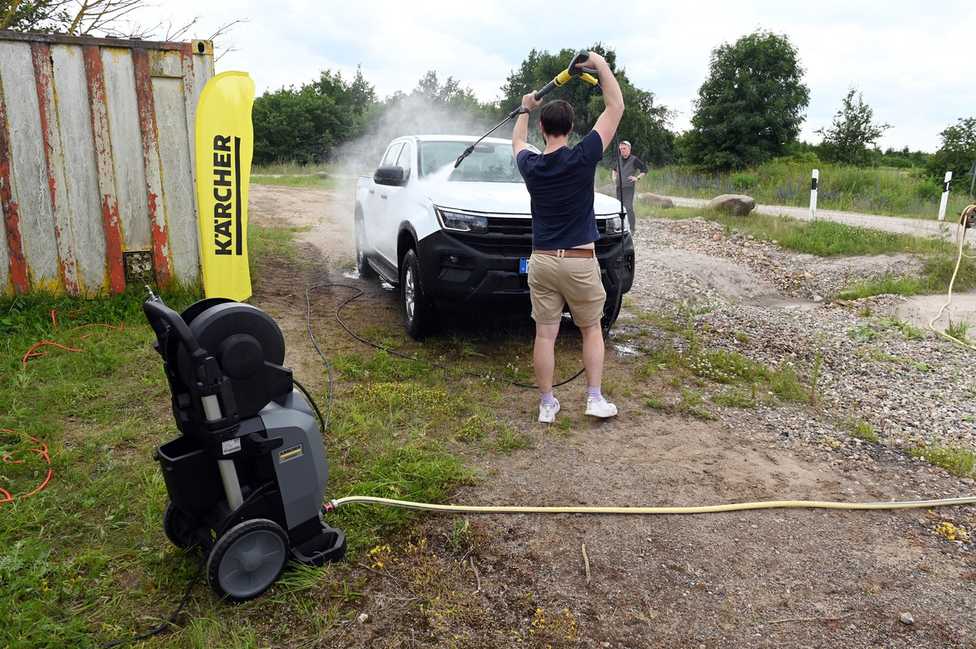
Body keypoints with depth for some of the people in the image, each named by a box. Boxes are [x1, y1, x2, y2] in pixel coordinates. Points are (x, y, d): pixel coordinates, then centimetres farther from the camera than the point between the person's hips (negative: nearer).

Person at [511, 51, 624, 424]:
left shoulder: (531, 166, 0)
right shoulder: (582, 159, -10)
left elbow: (517, 142, 26)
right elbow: (616, 107, -3)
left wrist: (525, 109, 37)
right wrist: (601, 65, 4)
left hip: (542, 261, 3)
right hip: (580, 262, -2)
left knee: (545, 335, 6)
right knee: (592, 329, 14)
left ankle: (547, 404, 12)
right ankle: (595, 398, 11)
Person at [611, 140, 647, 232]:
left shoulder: (634, 159, -5)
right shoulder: (619, 159, 12)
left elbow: (644, 169, -2)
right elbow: (614, 169, 31)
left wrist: (637, 178, -12)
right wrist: (614, 177, 16)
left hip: (629, 187, -6)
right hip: (619, 187, 6)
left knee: (628, 207, -14)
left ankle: (631, 228, -12)